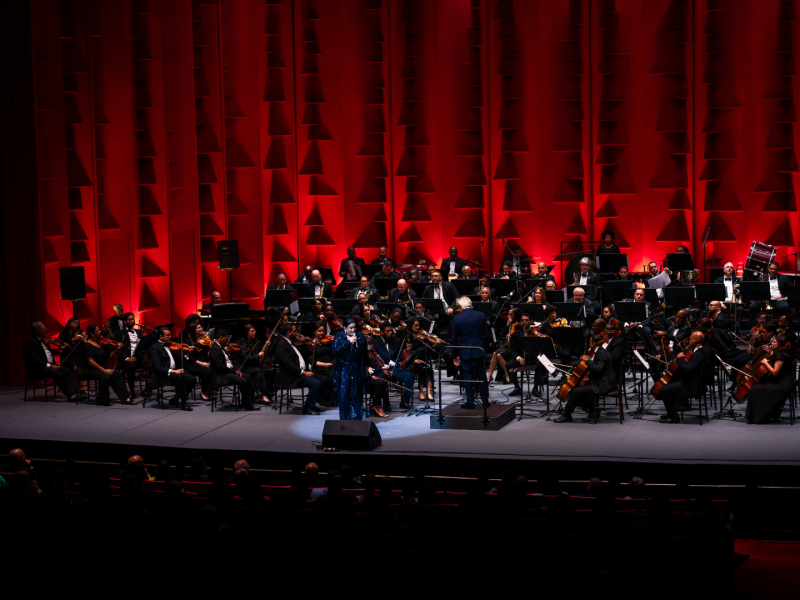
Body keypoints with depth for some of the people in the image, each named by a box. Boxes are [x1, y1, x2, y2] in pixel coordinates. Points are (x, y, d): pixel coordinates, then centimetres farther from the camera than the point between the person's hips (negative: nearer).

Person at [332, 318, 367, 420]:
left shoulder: (359, 336, 3)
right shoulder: (339, 336, -1)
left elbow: (364, 352, 3)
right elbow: (336, 351, -15)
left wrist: (358, 342, -12)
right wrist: (348, 342, -19)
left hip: (356, 369, 1)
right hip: (343, 369, -1)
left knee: (356, 394, 2)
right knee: (343, 394, -2)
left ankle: (356, 418, 8)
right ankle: (344, 419, 6)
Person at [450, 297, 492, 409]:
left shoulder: (456, 319, -8)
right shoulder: (481, 316, -2)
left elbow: (453, 339, -4)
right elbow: (487, 335, 2)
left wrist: (454, 355, 5)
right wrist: (485, 347, 16)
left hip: (464, 352, -2)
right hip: (479, 351, 2)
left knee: (468, 377, 5)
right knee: (482, 376, 12)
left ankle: (470, 402, 7)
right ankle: (485, 399, 17)